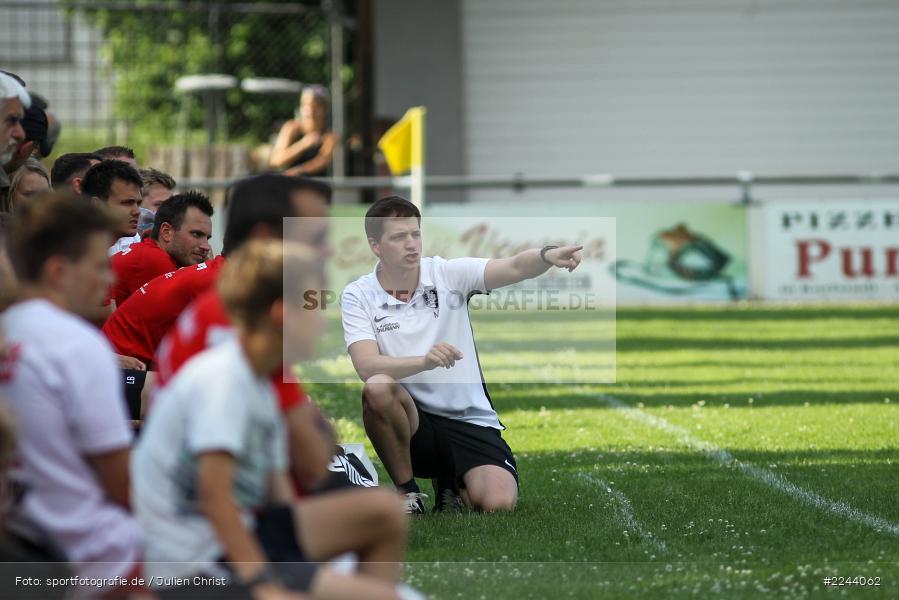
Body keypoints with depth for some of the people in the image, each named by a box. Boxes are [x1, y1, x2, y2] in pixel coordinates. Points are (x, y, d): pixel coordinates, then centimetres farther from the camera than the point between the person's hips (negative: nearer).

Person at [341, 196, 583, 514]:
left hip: (470, 421, 1)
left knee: (499, 503, -23)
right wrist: (424, 361, -37)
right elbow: (366, 366, -19)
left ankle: (451, 483, 15)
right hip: (411, 420, -1)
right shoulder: (358, 296, -4)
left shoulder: (448, 273, -2)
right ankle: (407, 494, -12)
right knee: (377, 388, -35)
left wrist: (548, 255, -40)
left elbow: (515, 267, -17)